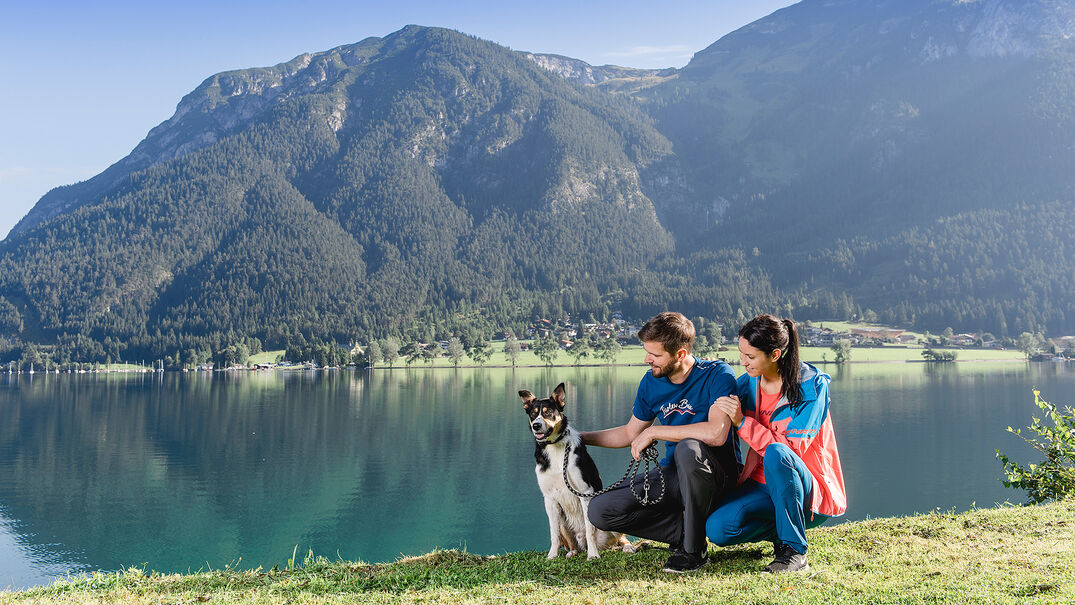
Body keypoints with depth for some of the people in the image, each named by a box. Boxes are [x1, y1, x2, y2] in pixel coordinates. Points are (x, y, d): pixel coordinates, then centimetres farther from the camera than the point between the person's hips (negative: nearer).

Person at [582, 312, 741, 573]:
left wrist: (654, 432, -23)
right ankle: (684, 530, -3)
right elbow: (630, 433, 18)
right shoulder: (651, 382, 3)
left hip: (717, 473, -5)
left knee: (688, 449, -40)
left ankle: (694, 548, -21)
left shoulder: (718, 375, -16)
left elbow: (717, 433, -31)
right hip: (673, 474, 6)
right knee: (600, 510, -12)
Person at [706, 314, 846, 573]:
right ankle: (779, 530, 7)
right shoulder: (746, 383, 2)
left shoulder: (811, 386, -13)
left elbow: (792, 449, -22)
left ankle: (795, 551, -23)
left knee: (776, 454, -37)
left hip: (812, 492, -5)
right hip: (762, 486, 5)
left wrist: (743, 422, -25)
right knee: (717, 529, -23)